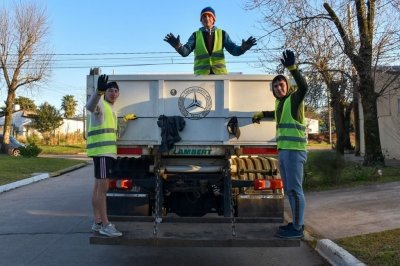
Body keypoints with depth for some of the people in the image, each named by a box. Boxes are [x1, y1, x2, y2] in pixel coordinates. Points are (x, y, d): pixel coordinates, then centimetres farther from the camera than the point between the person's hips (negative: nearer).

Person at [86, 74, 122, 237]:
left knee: (98, 187, 11)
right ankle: (105, 225, -7)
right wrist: (99, 91, -51)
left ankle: (97, 222, 18)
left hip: (107, 152, 10)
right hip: (101, 151, -10)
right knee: (103, 187, -10)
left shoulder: (110, 110, 23)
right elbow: (90, 106, -32)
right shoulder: (100, 104, -6)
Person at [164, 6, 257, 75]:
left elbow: (234, 50, 4)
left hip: (219, 73, 1)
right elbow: (185, 51, -1)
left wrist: (243, 48, -20)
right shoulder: (196, 35, 11)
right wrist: (177, 45, -24)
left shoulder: (222, 34, 12)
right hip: (201, 74, 0)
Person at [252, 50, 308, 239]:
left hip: (294, 151, -9)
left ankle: (298, 229, -1)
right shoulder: (280, 102, 20)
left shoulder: (294, 98, -5)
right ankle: (296, 223, 24)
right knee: (289, 189, 14)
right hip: (284, 151, 9)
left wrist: (292, 68, -36)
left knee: (295, 189, -7)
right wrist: (261, 114, 48)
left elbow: (303, 87, -27)